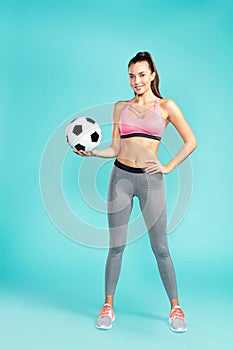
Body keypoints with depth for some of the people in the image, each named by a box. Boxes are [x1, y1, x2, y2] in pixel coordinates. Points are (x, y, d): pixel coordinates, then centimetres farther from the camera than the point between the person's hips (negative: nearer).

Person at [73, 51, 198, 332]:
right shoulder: (121, 107, 12)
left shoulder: (166, 106, 5)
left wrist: (169, 167, -2)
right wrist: (92, 152, -7)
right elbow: (115, 148, 9)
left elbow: (191, 141, 6)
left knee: (160, 248, 3)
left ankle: (175, 308, 21)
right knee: (116, 246, 7)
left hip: (150, 180, -2)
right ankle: (108, 306, 22)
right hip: (121, 177, 2)